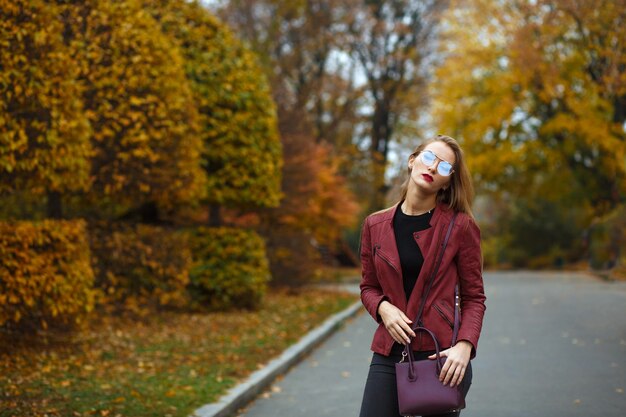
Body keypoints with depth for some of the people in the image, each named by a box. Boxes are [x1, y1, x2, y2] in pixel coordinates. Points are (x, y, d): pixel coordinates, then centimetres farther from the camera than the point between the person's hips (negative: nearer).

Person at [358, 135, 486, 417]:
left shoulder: (460, 227, -1)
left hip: (441, 355, -2)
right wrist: (382, 307, -7)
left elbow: (474, 297, 1)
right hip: (389, 354, 2)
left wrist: (464, 346, -14)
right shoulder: (375, 225, 7)